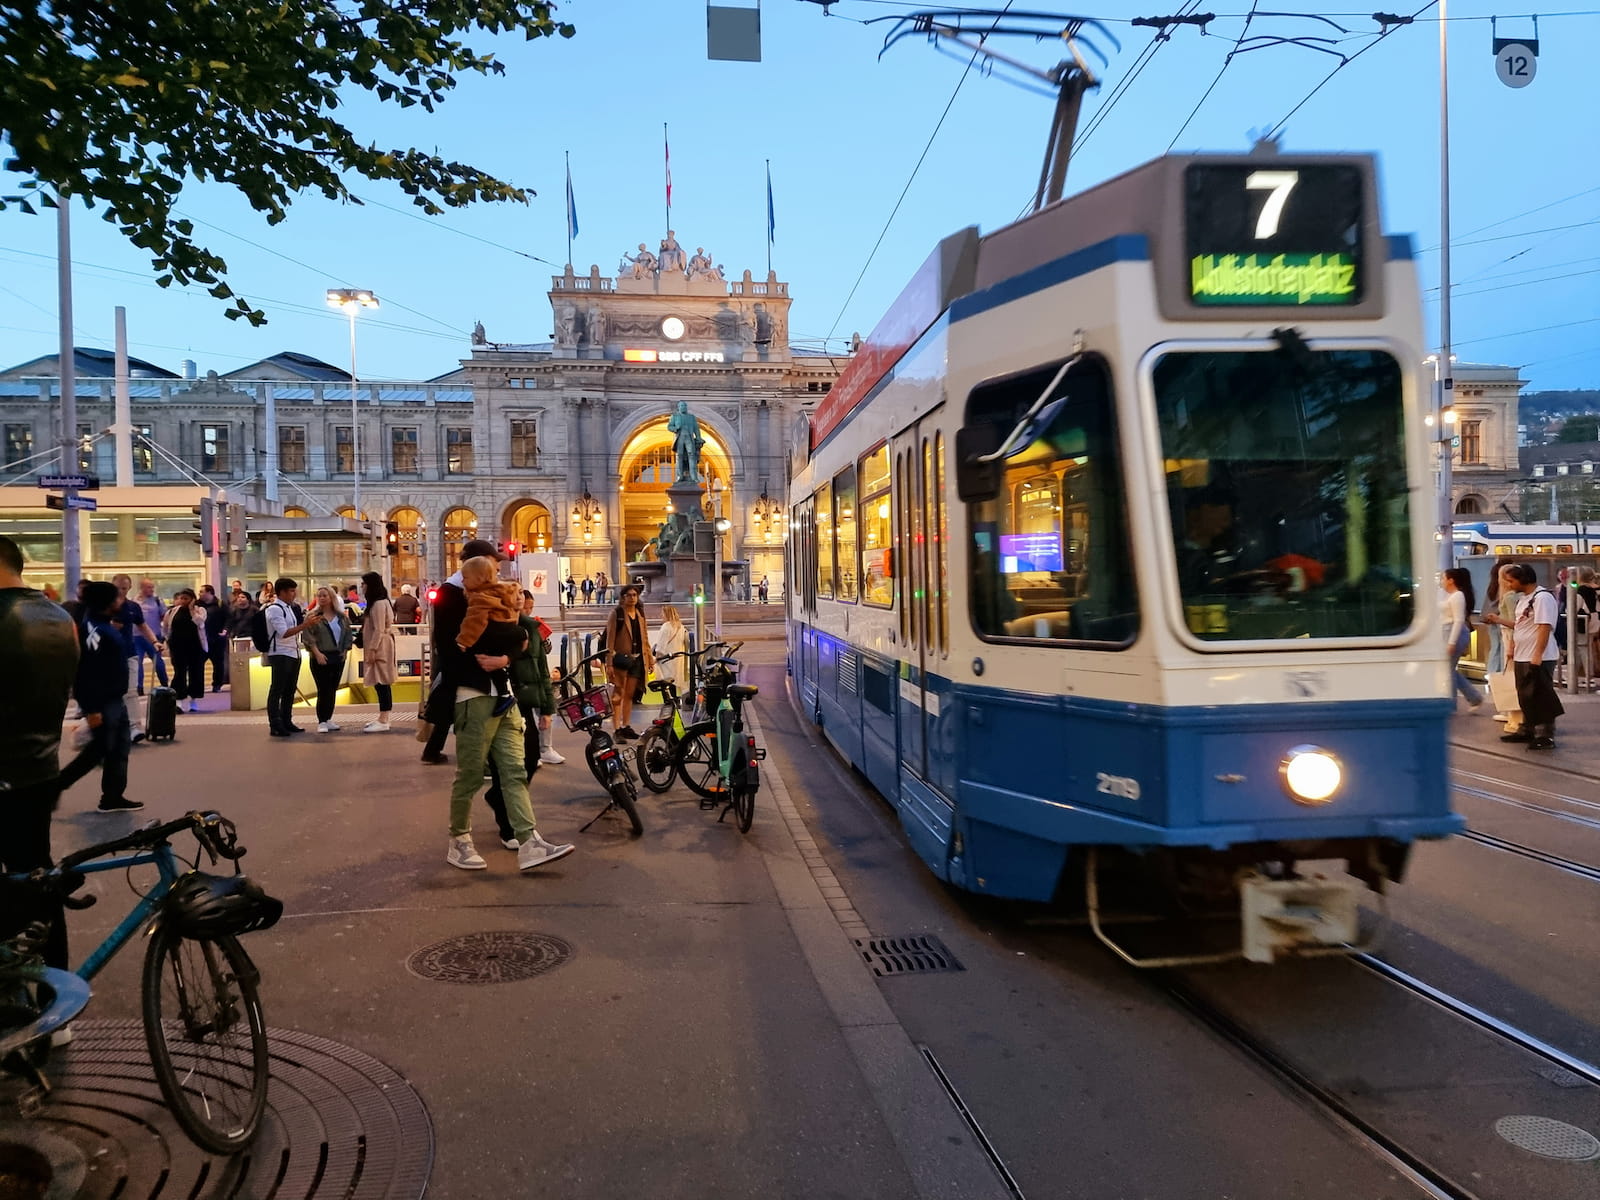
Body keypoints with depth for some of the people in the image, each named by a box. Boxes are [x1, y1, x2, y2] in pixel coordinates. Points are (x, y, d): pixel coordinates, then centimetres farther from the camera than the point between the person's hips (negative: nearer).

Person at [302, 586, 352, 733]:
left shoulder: (342, 617, 8)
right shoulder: (313, 616, -2)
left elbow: (348, 634, 12)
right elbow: (308, 636, -9)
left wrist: (345, 650, 1)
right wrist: (317, 653, -16)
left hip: (338, 657, 4)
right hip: (321, 657, -4)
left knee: (333, 689, 8)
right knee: (323, 690, -6)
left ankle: (328, 719, 17)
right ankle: (321, 722, 0)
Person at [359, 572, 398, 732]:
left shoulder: (379, 604, -14)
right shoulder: (378, 602, 18)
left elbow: (379, 630, -19)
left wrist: (372, 649, -19)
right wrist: (370, 649, 20)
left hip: (380, 648, -10)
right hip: (378, 648, 10)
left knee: (381, 683, -8)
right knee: (381, 684, 11)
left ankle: (383, 722, -8)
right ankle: (382, 719, 16)